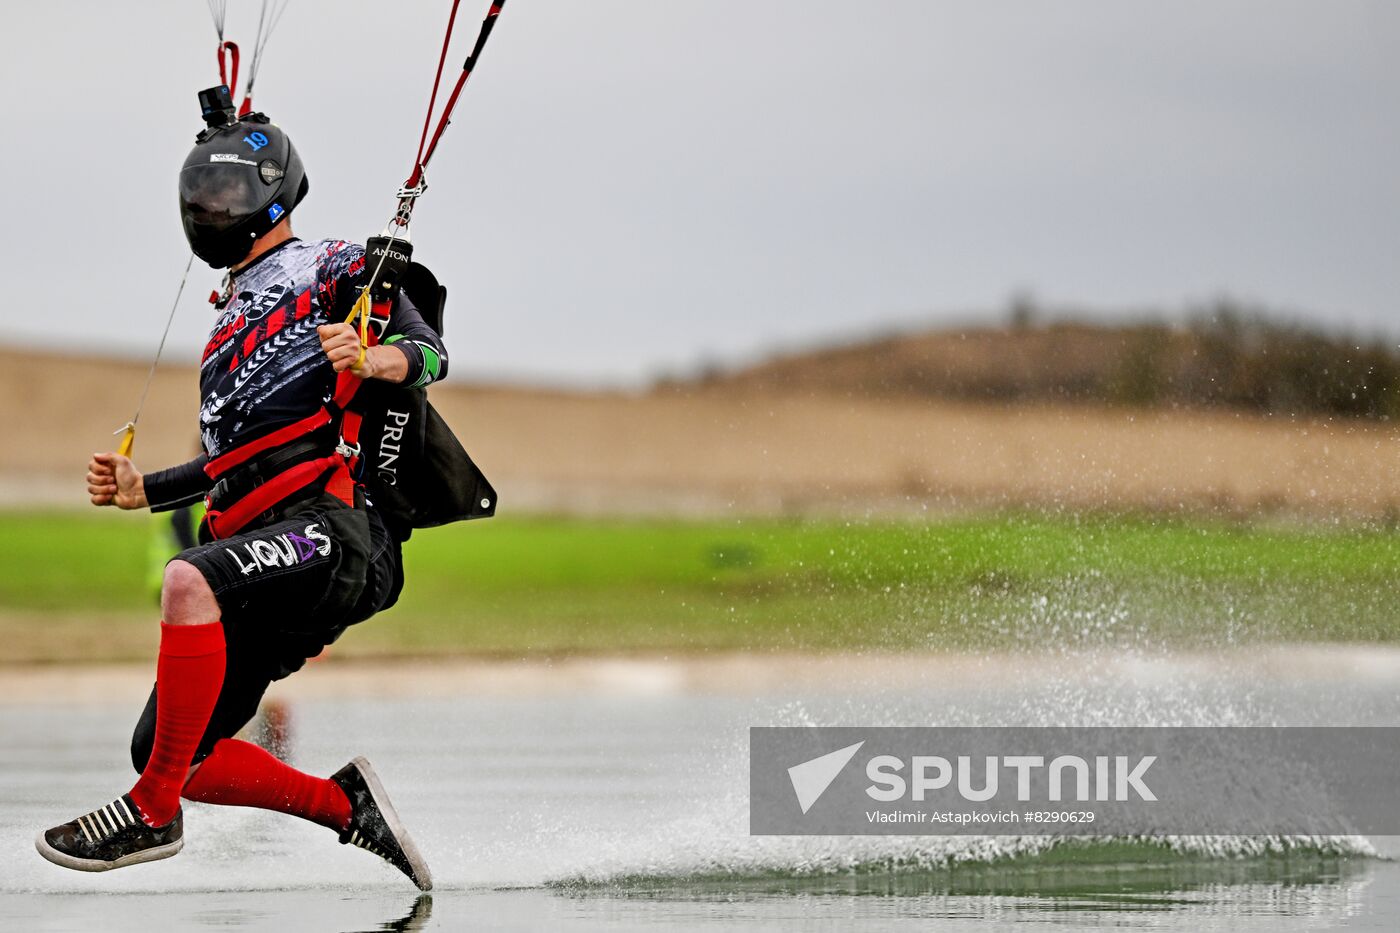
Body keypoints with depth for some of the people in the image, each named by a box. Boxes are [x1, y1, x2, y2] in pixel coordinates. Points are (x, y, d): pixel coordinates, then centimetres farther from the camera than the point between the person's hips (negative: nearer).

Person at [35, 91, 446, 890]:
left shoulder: (333, 268, 11)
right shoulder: (231, 321, 33)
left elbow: (429, 351, -2)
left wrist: (371, 360, -23)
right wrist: (141, 489, 21)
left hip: (332, 525, -8)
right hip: (256, 539, 8)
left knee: (190, 584, -37)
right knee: (172, 757, -2)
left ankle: (152, 814, -31)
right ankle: (345, 804, 9)